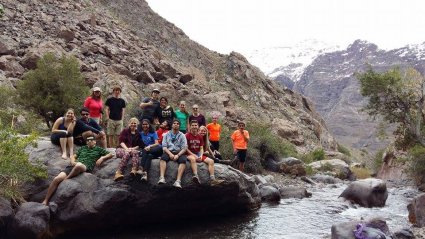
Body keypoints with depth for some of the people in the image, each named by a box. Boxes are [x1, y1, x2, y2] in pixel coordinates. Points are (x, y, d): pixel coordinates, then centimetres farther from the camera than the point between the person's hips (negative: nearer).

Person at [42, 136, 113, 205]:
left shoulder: (98, 149, 20)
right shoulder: (82, 148, 31)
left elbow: (110, 154, 15)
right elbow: (73, 156, 32)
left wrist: (102, 158, -3)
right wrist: (72, 162, 9)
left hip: (86, 167, -4)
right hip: (73, 166, 4)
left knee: (78, 165, -42)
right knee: (56, 179, -19)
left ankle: (65, 180, -18)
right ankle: (45, 201, -15)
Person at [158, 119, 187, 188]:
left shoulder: (182, 135, 12)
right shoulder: (167, 135, 15)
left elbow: (184, 148, 1)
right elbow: (164, 146, 4)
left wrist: (178, 155, -16)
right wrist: (170, 153, -15)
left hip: (179, 152, -1)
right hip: (169, 152, 1)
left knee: (183, 160, -33)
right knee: (163, 157, -32)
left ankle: (178, 181, -44)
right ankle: (162, 178, -43)